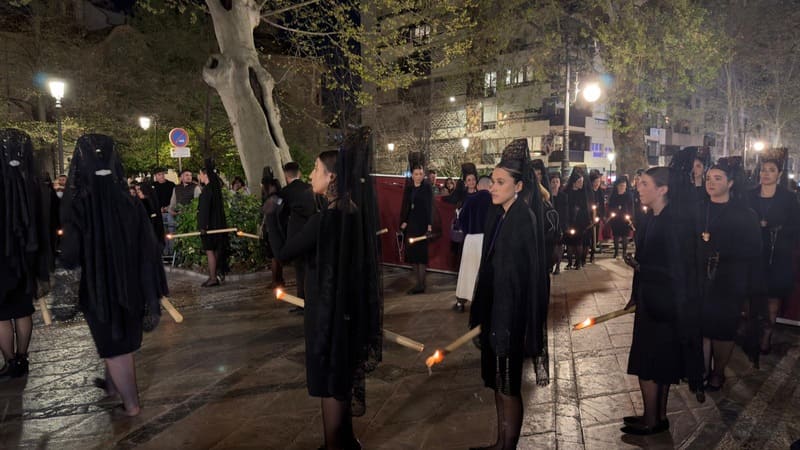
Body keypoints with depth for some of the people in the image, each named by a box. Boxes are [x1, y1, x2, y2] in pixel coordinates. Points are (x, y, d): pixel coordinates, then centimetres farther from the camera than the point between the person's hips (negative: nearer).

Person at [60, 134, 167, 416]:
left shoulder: (77, 207, -19)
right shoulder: (131, 204, -11)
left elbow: (70, 258, -14)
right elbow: (149, 253, -10)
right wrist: (153, 298, -1)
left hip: (97, 290, -3)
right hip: (130, 288, 3)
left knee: (115, 348, 14)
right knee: (122, 342, 25)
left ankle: (131, 404, 25)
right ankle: (112, 385, 48)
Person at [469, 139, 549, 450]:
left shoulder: (522, 219, -17)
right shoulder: (499, 215, 7)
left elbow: (517, 275, -19)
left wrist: (503, 324, -19)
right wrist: (482, 315, 12)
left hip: (509, 313, -8)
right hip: (494, 307, 8)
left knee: (508, 387, 7)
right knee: (497, 383, 18)